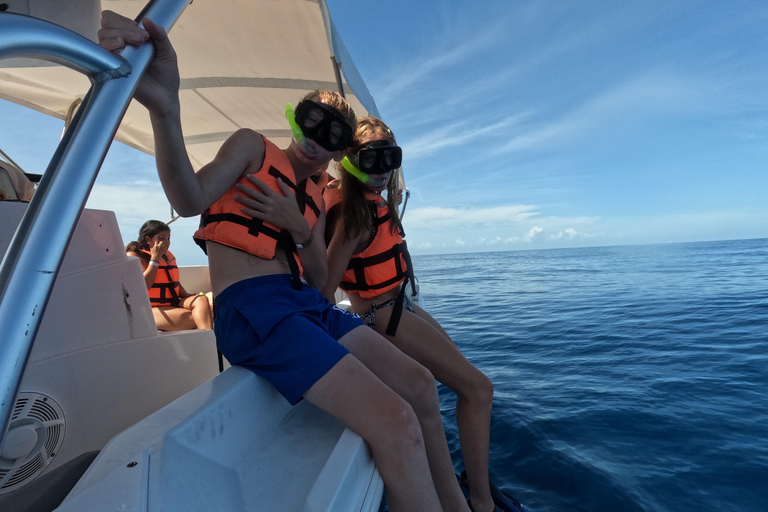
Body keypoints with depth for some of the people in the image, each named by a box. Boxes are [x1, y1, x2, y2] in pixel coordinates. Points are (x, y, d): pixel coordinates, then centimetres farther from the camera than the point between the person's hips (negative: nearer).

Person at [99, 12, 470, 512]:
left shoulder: (315, 199, 23)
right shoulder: (253, 146, 9)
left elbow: (319, 277, 15)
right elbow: (190, 200, -12)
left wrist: (300, 228, -3)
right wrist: (165, 107, -29)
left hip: (307, 303, 7)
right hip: (253, 307, -7)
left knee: (420, 385, -3)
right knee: (397, 424, -23)